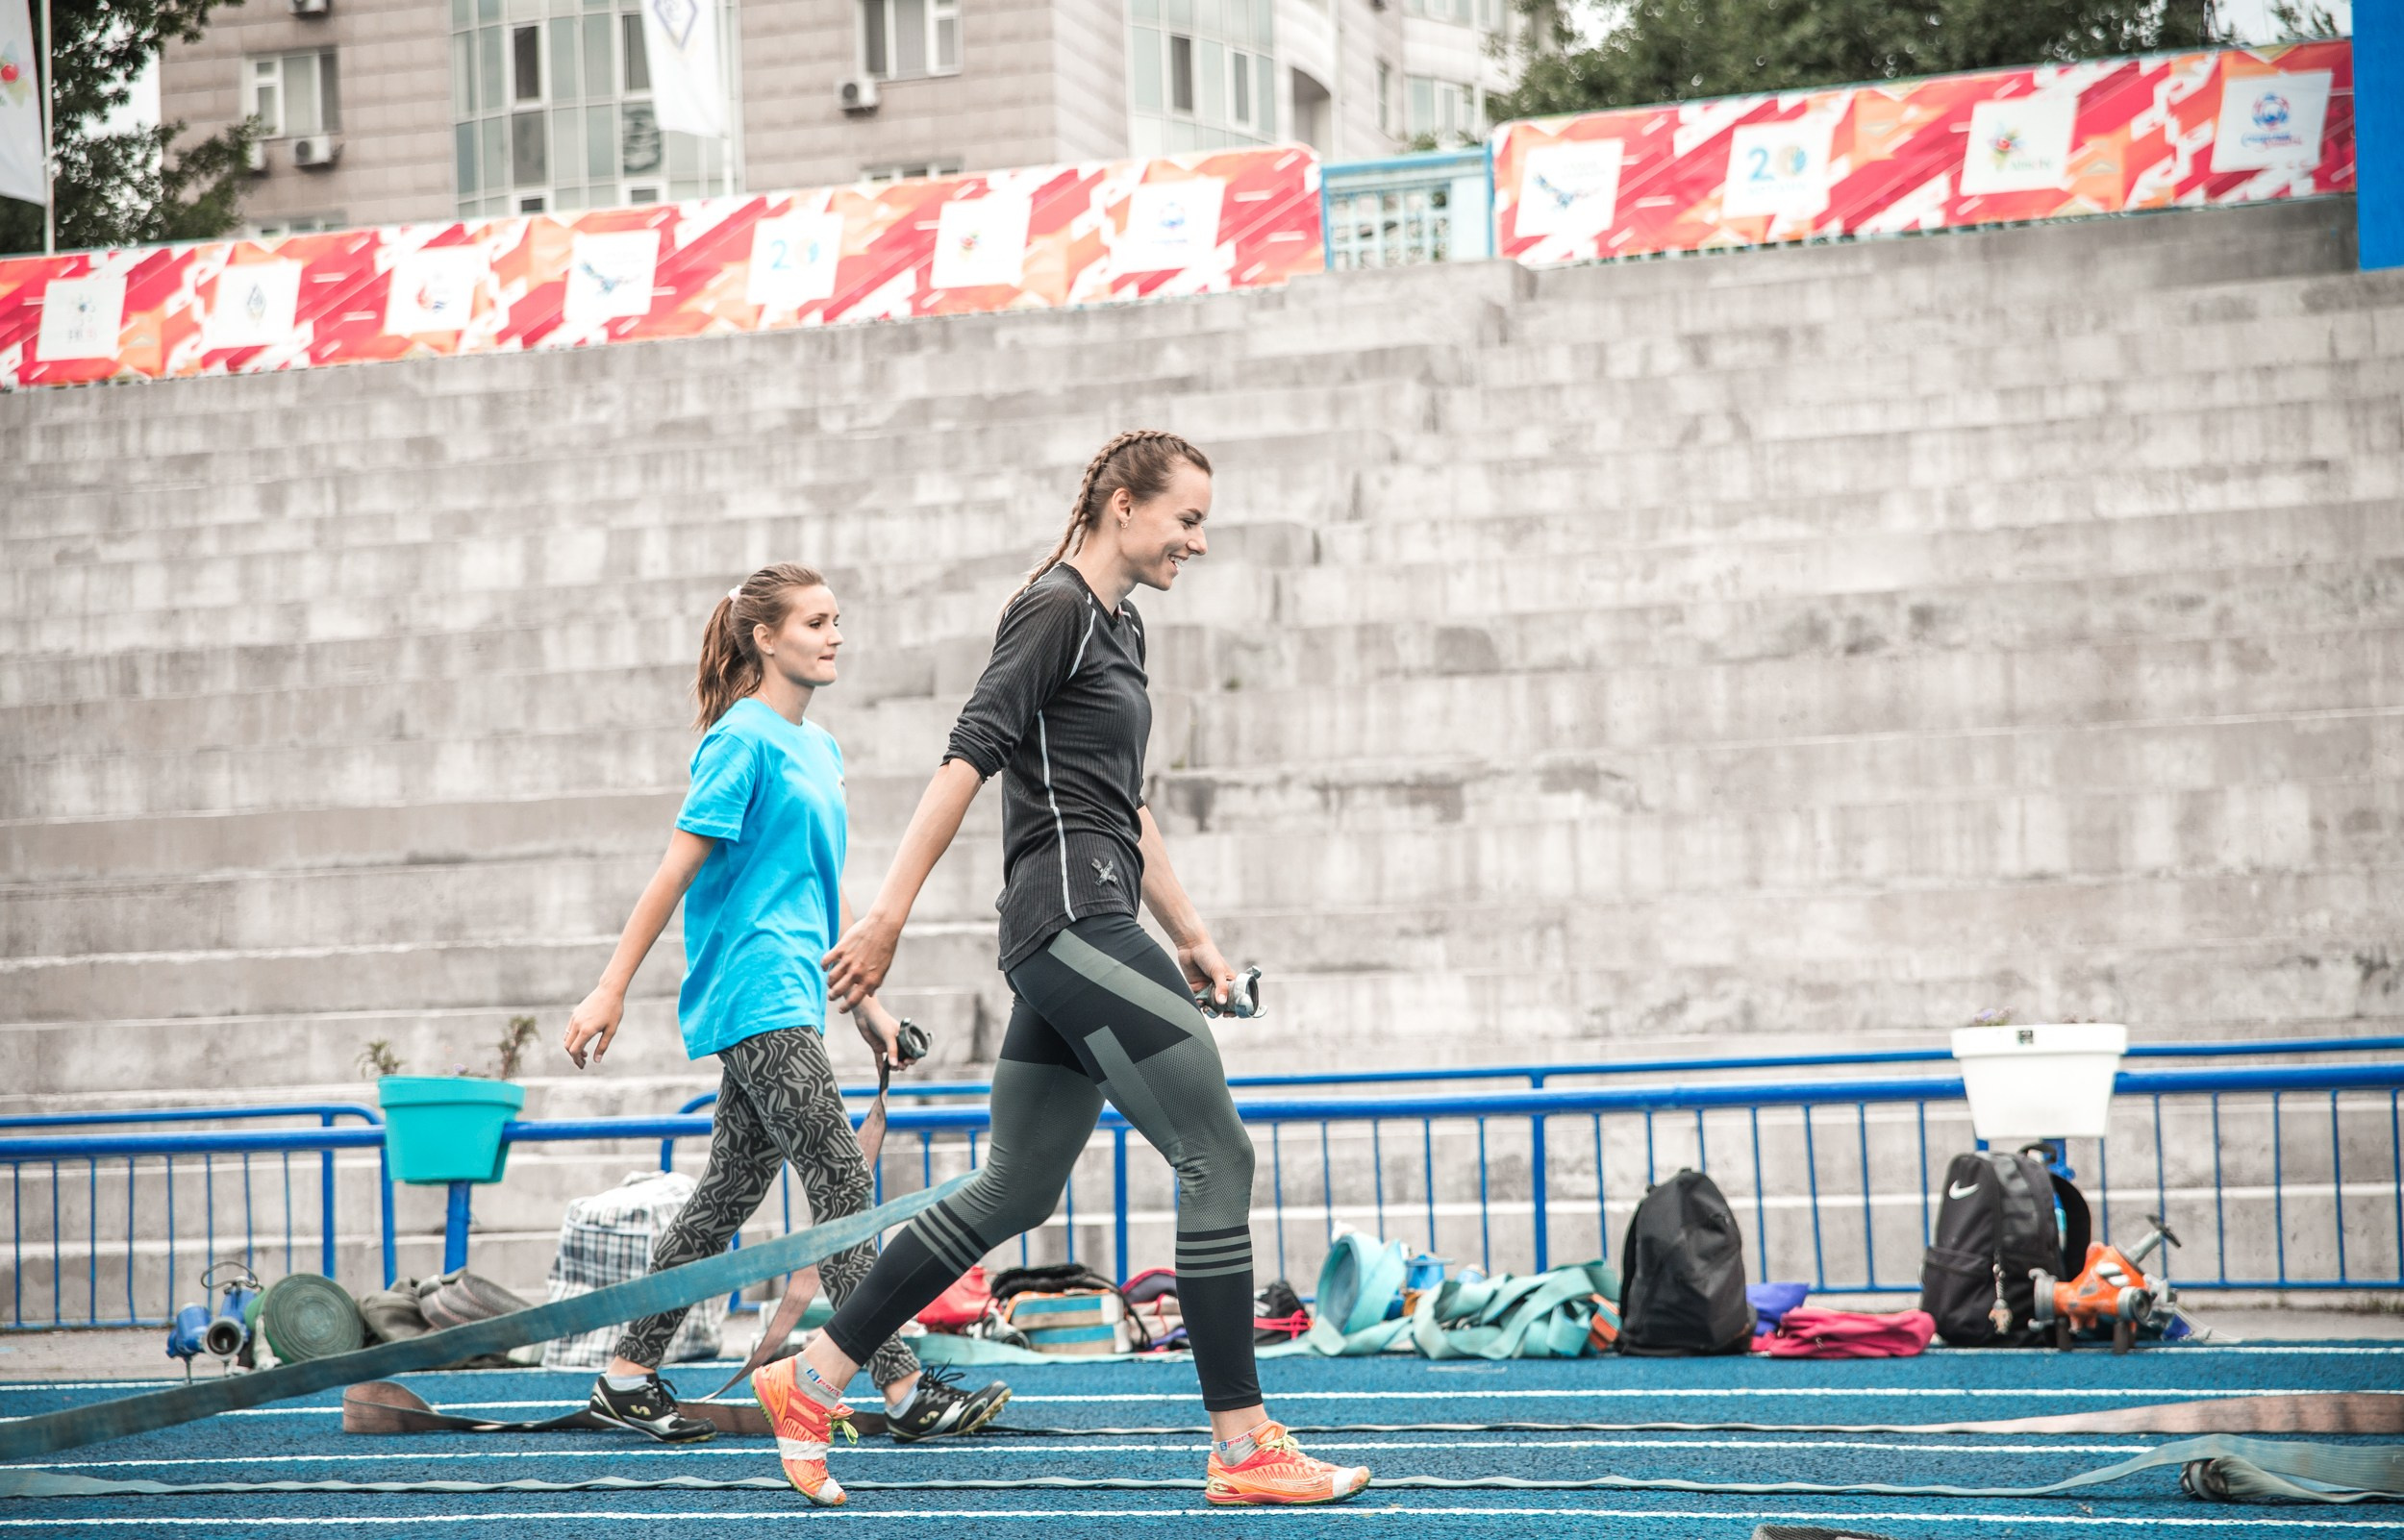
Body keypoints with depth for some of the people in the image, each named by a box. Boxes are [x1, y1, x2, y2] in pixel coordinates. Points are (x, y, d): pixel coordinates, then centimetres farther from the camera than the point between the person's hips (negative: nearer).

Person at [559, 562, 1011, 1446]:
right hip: (754, 998, -9)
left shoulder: (818, 749, 17)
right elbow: (678, 869, -12)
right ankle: (904, 1392, -11)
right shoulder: (744, 739, -10)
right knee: (840, 1183, -11)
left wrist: (862, 1001, 23)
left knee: (733, 1189, 10)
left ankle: (627, 1380, 15)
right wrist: (612, 989, -14)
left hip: (788, 999, 9)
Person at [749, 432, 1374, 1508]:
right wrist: (889, 911, -21)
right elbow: (970, 753, -16)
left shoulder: (1117, 629, 21)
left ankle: (812, 1379, 17)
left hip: (1077, 942, 10)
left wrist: (1189, 932, 28)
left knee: (1014, 1192, 11)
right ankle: (1243, 1451, -8)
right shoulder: (1054, 610, -8)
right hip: (1074, 917, -10)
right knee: (1219, 1156, -10)